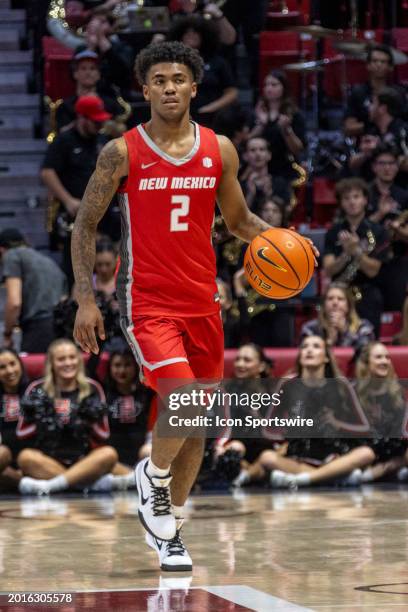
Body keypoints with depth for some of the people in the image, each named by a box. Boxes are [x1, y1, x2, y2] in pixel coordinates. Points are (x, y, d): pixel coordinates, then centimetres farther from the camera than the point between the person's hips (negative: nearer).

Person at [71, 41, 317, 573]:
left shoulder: (220, 150, 5)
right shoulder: (122, 153, -5)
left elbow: (238, 219, 17)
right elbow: (85, 226, 2)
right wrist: (85, 299, -6)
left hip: (202, 303, 5)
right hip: (146, 303, -5)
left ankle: (166, 529, 27)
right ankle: (154, 477, 7)